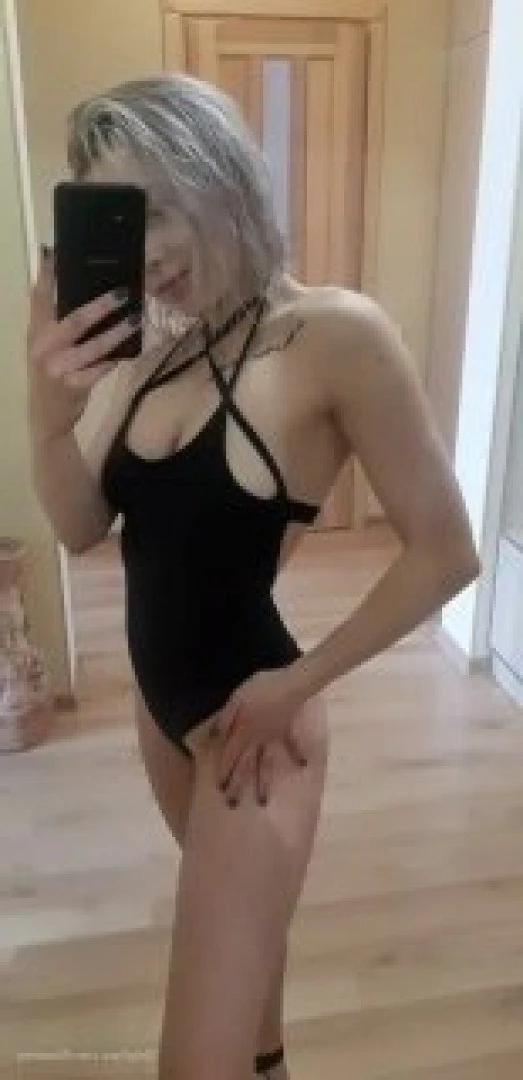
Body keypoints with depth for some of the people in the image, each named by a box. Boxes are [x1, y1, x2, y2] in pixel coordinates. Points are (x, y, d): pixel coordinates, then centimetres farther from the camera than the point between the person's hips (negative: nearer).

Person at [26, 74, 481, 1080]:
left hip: (248, 712, -7)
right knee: (240, 913, 33)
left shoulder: (336, 331, -22)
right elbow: (82, 527, -3)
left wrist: (298, 684, -15)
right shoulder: (160, 345, -1)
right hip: (164, 695, 7)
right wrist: (49, 408, -21)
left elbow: (445, 552, -19)